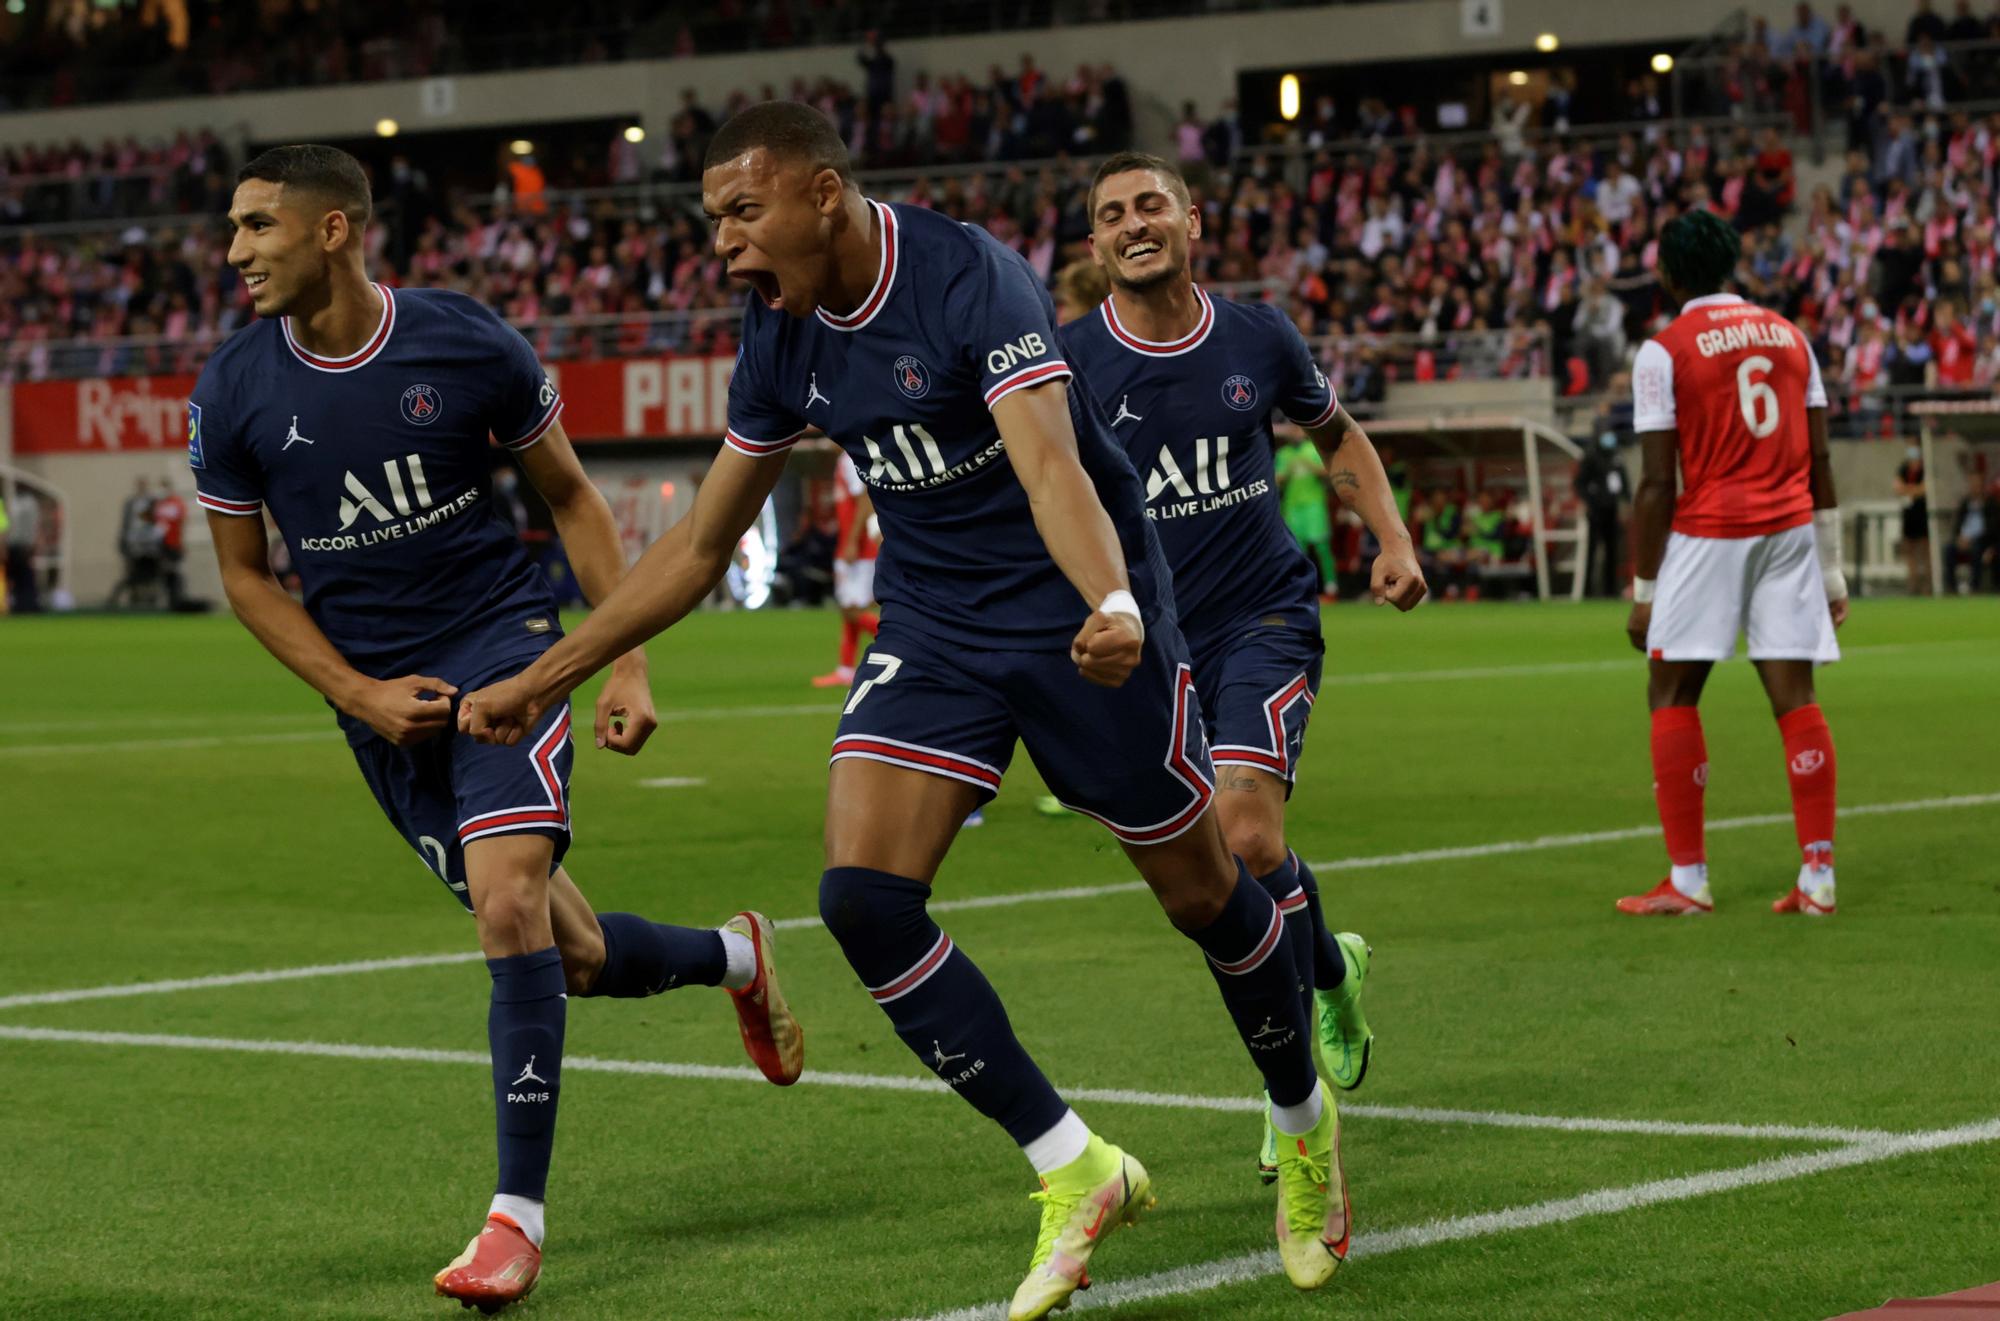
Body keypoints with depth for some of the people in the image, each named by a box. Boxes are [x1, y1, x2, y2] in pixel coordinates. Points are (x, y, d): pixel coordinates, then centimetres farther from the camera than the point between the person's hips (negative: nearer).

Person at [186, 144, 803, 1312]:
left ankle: (518, 1216, -13)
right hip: (378, 688, 3)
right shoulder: (235, 392, -5)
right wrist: (359, 695, -5)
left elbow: (571, 493, 3)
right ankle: (734, 956, 40)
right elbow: (245, 572, 6)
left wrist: (628, 661, -3)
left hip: (502, 643, -3)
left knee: (509, 906, -22)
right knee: (570, 954, 7)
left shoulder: (467, 343, -10)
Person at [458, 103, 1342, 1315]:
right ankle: (1076, 1174, -4)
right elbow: (700, 547, 10)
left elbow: (1049, 463, -37)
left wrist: (1113, 605, -55)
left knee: (1202, 892, 5)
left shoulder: (971, 278, -22)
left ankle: (1305, 1123, 35)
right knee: (862, 897, -14)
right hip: (935, 625, 6)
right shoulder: (785, 336, -1)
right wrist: (545, 679, 9)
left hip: (1079, 619, -6)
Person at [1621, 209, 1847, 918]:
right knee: (1795, 696, 4)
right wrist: (1832, 570, 16)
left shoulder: (1664, 351, -4)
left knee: (1672, 695, 5)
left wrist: (1644, 591, -2)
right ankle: (1818, 875, 0)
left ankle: (1687, 878, 1)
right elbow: (1820, 461, 11)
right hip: (1791, 526, 5)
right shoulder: (1789, 336, 12)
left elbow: (1657, 483, -7)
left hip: (1707, 536, -5)